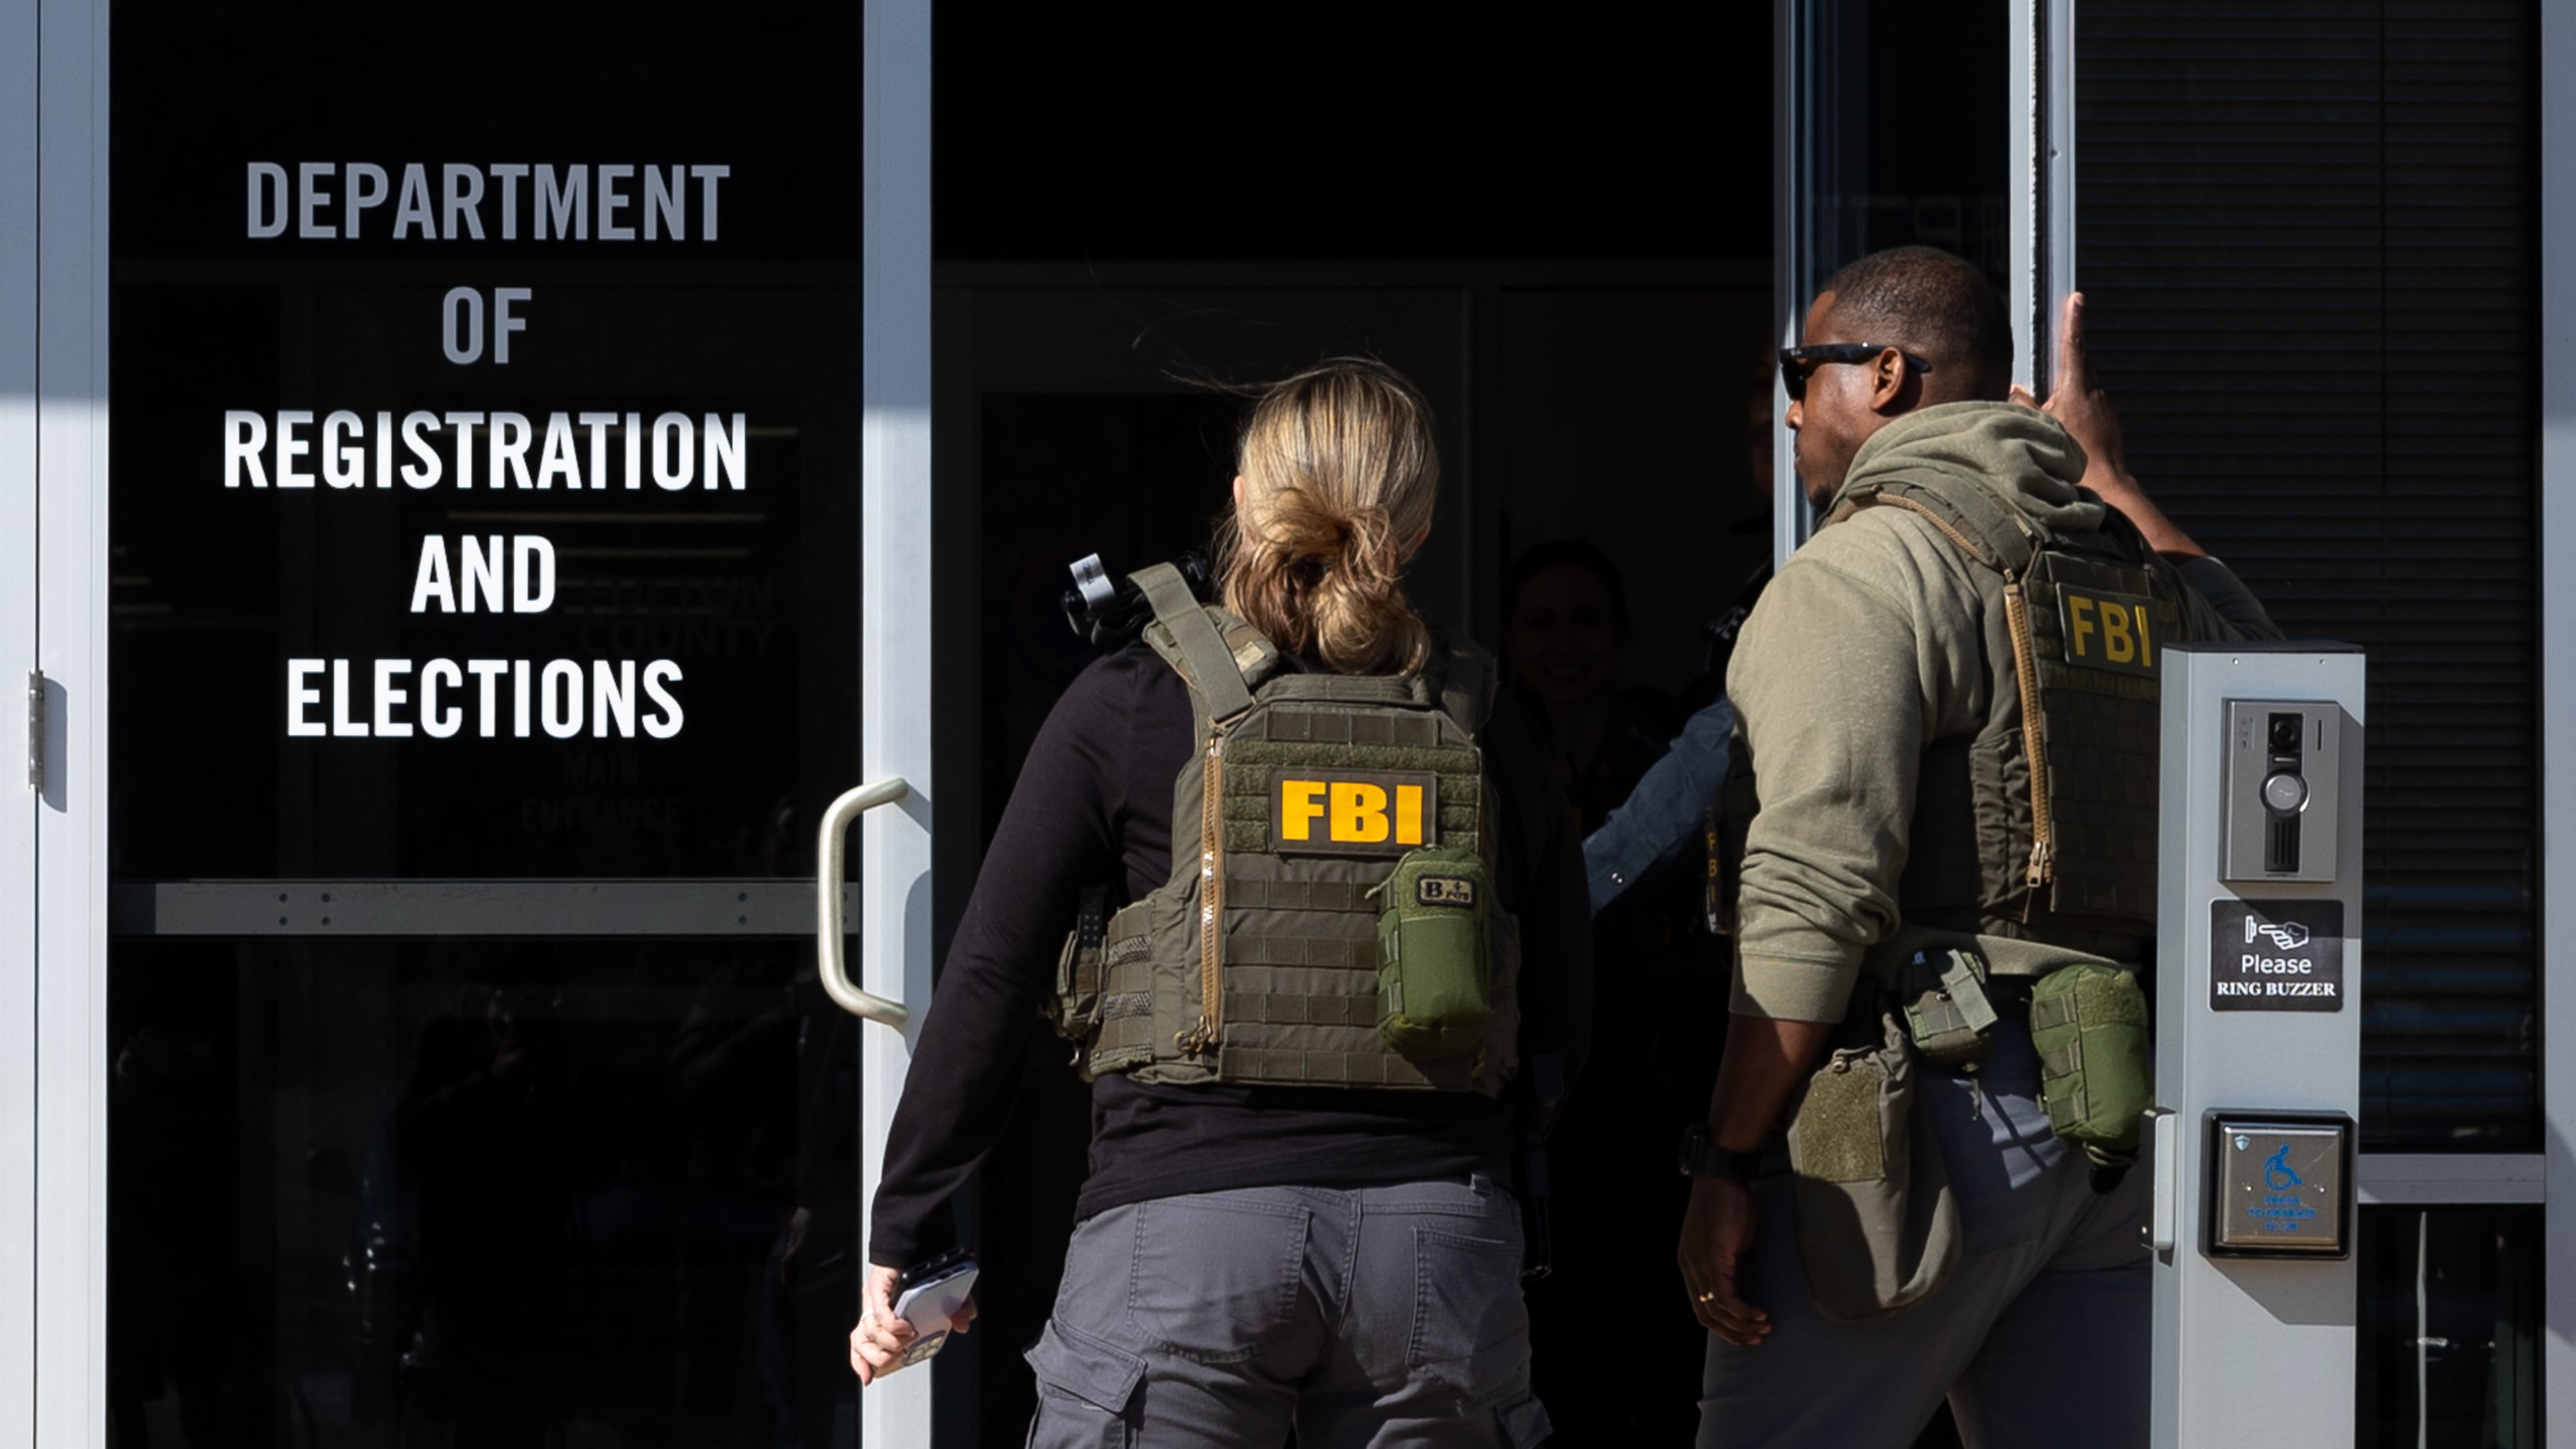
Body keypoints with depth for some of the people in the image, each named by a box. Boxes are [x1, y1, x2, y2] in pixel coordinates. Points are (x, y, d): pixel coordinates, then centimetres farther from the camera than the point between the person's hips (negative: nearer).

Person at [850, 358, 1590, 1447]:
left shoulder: (1133, 704, 3)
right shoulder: (1489, 735, 11)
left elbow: (990, 980, 0)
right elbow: (1563, 1027, 14)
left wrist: (906, 1234, 5)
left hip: (1186, 1220, -3)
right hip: (1438, 1231, 3)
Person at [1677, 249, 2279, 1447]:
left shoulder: (1861, 571, -7)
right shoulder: (2130, 578, 17)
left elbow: (1815, 895, -17)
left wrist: (1725, 1165, -16)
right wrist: (2099, 470, 44)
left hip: (1932, 1116, -7)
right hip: (2111, 1143, 8)